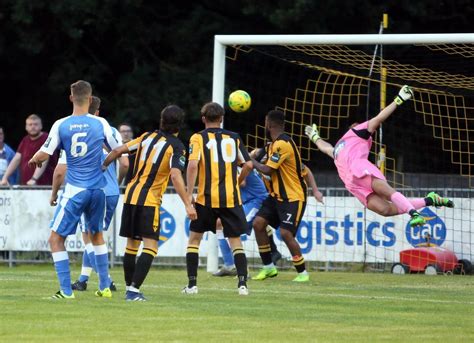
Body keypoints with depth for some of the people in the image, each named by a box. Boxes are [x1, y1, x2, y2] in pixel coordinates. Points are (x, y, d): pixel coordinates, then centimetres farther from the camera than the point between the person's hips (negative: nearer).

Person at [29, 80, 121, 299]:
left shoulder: (61, 125, -7)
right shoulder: (100, 123, -1)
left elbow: (43, 155, -7)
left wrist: (34, 159, 17)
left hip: (75, 190, -4)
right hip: (98, 189, 4)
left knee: (56, 238, 3)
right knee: (97, 234, 23)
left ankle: (66, 290, -6)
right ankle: (105, 287, 22)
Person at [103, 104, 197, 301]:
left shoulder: (148, 137, 9)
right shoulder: (176, 146, -8)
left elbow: (118, 151, 11)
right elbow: (175, 176, -21)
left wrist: (102, 166, 26)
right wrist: (188, 204, -23)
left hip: (131, 194, 6)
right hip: (149, 200, -6)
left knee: (132, 243, 15)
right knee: (150, 246, -7)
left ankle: (130, 288, 22)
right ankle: (134, 289, -20)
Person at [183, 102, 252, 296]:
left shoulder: (198, 138, 0)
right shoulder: (234, 138, 9)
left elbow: (193, 165, -13)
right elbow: (248, 164, 6)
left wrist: (189, 193, -9)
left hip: (206, 198, -2)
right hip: (231, 198, 2)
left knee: (194, 238, 13)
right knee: (235, 241, 10)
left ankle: (192, 284, 7)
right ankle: (242, 283, -5)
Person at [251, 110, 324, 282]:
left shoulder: (282, 144, -21)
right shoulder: (275, 144, 10)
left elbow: (267, 170, -21)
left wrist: (252, 161, -6)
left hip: (293, 197, -10)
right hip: (278, 195, 10)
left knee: (286, 233, -16)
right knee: (258, 223, 1)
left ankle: (302, 273, -1)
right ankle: (268, 268, 10)